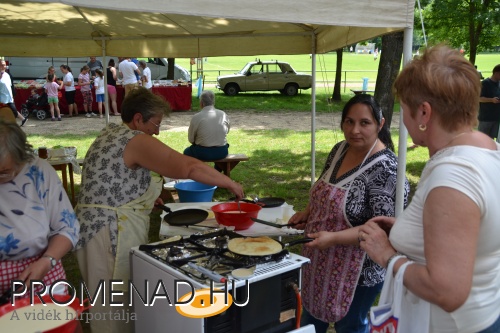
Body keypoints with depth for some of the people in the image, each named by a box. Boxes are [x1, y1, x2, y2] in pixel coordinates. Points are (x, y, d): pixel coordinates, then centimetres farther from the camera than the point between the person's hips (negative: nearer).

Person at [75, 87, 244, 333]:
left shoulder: (111, 133, 11)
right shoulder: (136, 141, -17)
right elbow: (190, 167, -26)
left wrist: (146, 196, 14)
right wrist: (230, 183, -15)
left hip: (98, 226, 9)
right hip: (110, 232, -9)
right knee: (116, 304, 3)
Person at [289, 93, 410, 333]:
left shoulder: (385, 169, -25)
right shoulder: (339, 150, -1)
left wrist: (334, 238, -31)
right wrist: (307, 213, 0)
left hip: (358, 269, -7)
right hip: (321, 260, 7)